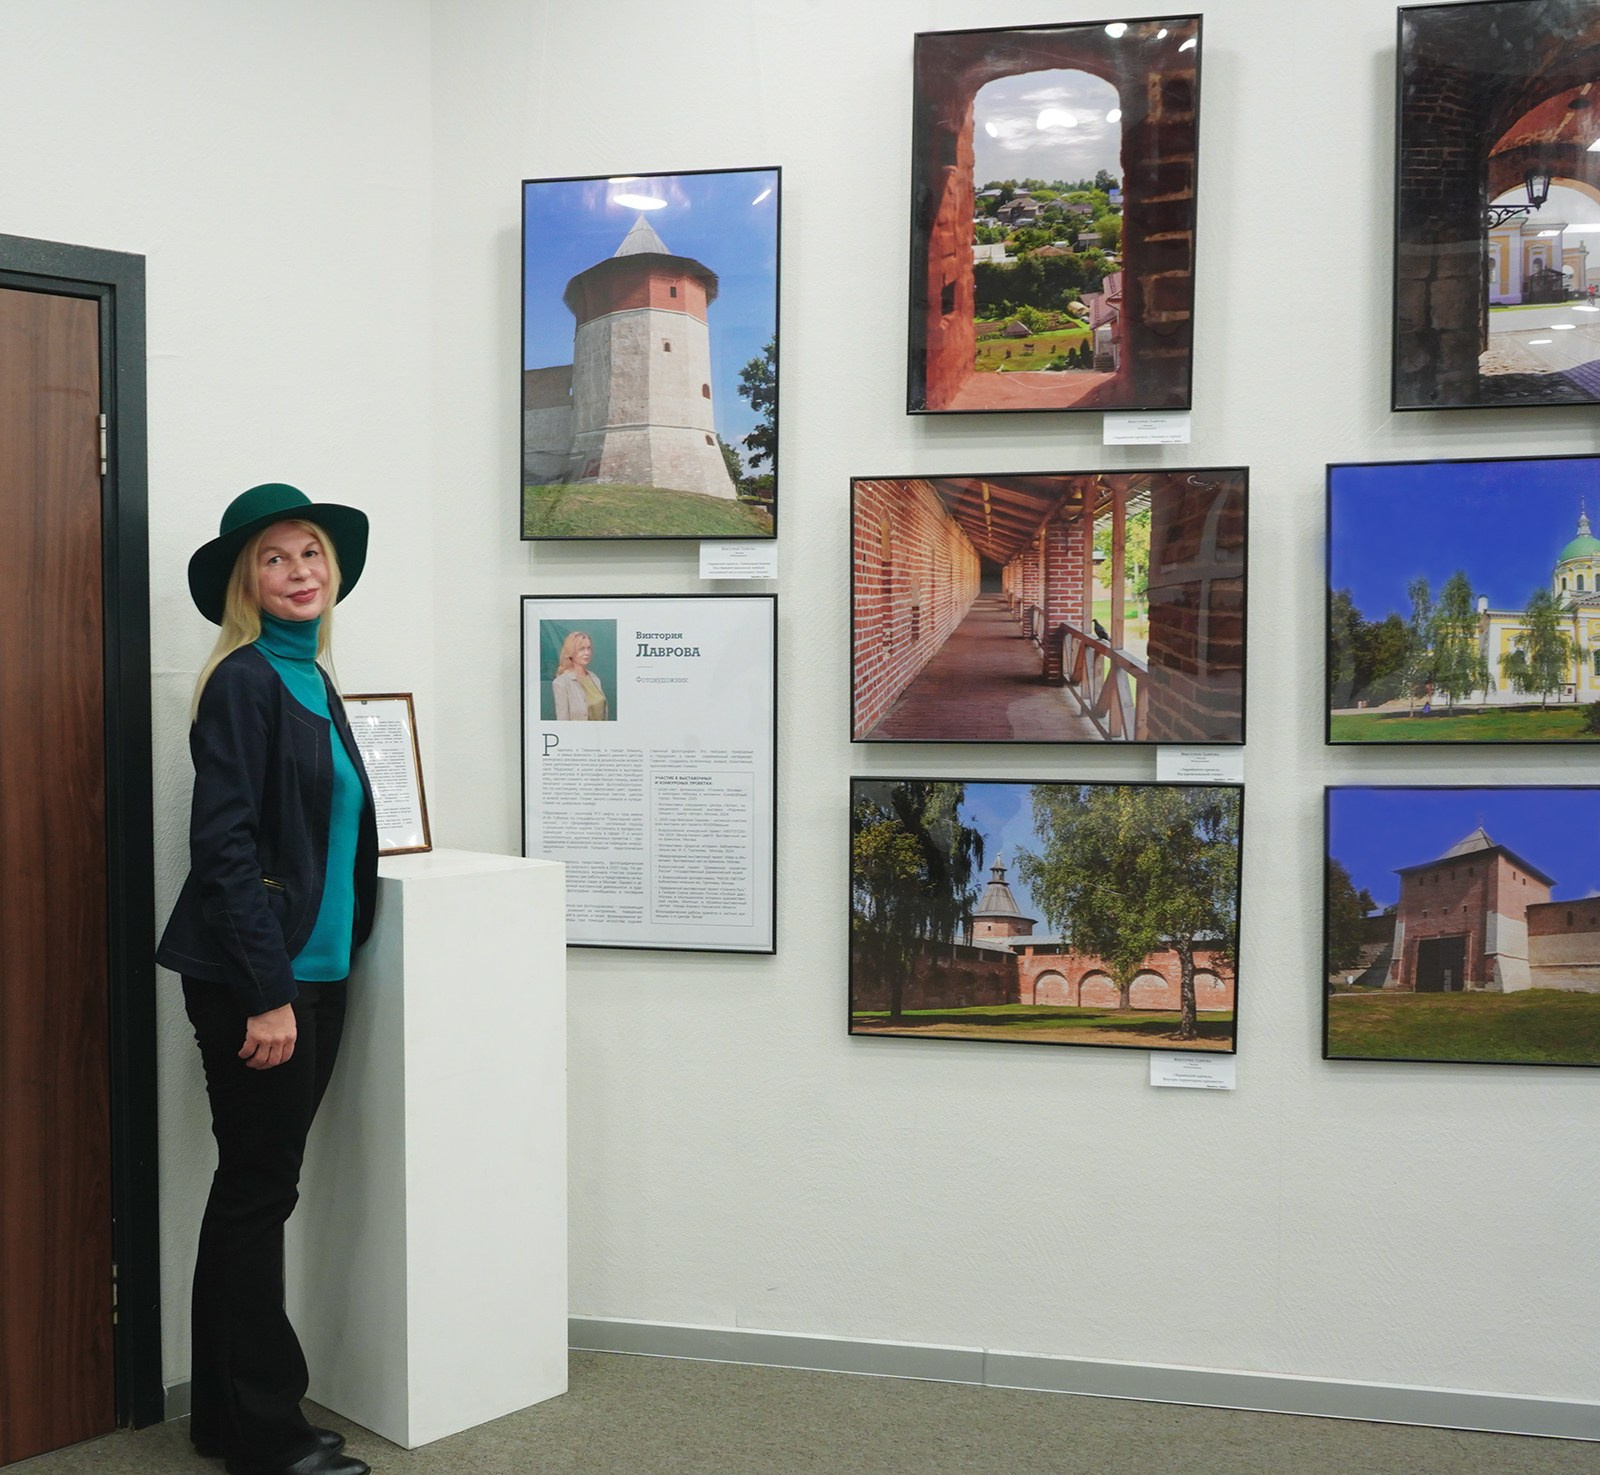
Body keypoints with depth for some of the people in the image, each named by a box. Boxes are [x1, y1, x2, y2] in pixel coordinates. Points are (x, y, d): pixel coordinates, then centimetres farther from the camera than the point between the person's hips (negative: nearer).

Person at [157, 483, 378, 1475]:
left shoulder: (311, 682, 14)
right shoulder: (243, 683, -11)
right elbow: (224, 845, -17)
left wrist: (311, 979, 15)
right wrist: (266, 992, -19)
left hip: (313, 974, 8)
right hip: (255, 982, -8)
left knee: (256, 1190, 14)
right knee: (259, 1193, 1)